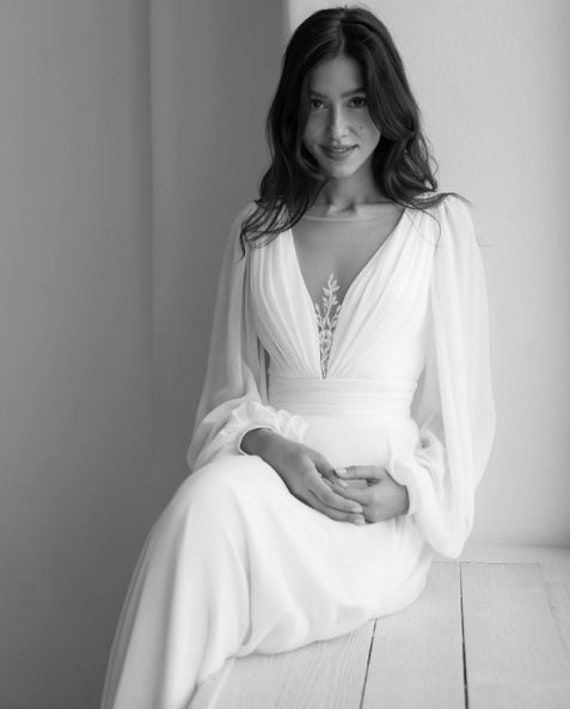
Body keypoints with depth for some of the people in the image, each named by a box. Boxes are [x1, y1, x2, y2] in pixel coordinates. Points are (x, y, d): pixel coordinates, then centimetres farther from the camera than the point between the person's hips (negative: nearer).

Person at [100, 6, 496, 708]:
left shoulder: (440, 223, 8)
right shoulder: (256, 230, 16)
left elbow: (462, 395, 7)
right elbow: (230, 391, 14)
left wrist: (409, 489, -10)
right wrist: (270, 445, -9)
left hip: (383, 518, -2)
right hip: (268, 471, 2)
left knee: (216, 508, -34)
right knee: (210, 497, -35)